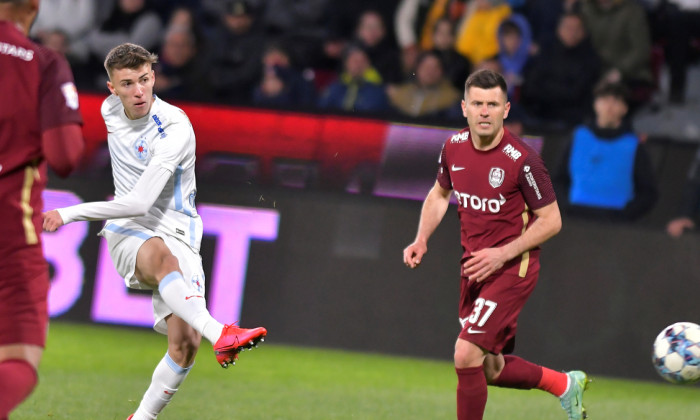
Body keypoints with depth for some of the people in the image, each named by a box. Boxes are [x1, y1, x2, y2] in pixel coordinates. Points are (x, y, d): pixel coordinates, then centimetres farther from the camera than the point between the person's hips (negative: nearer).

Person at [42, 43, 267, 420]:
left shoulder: (176, 128, -17)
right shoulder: (111, 109, 3)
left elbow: (140, 203, -23)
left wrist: (69, 213, -21)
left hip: (177, 234, -2)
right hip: (128, 234, 2)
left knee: (184, 344, -17)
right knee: (162, 256, -38)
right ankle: (218, 333, -57)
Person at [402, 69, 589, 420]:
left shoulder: (522, 160, -19)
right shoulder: (454, 147, -1)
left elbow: (551, 220, -12)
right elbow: (439, 194, 18)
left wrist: (503, 255, -20)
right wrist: (421, 240, 3)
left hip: (511, 269, -7)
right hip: (474, 268, 7)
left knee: (466, 355, -19)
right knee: (489, 370, 15)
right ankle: (566, 384, 38)